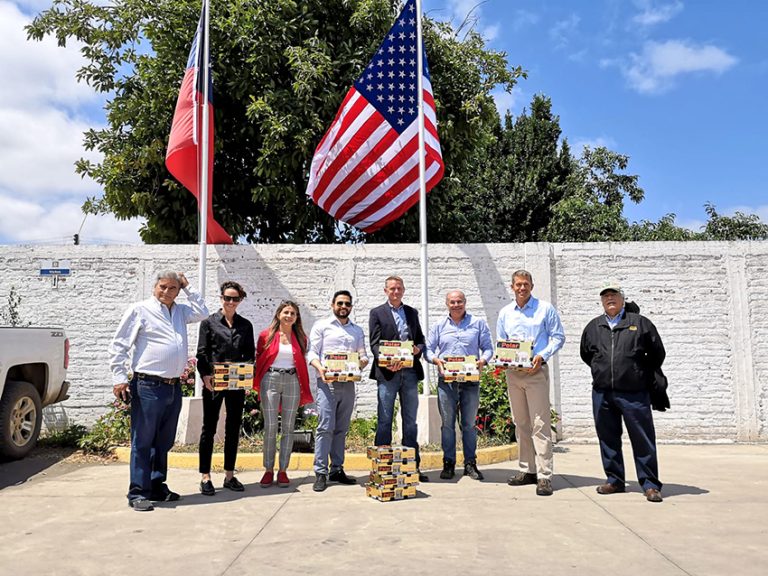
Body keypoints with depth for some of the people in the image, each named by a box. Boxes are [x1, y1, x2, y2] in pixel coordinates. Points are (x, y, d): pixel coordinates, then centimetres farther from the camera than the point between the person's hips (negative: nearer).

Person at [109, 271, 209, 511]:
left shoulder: (180, 311, 17)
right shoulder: (140, 310, -2)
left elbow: (202, 313, 11)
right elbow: (118, 346, -3)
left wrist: (188, 288, 10)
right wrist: (119, 378, -10)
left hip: (174, 386, 6)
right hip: (148, 386, -6)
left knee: (164, 442, 14)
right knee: (143, 442, -2)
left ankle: (158, 487, 25)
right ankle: (138, 493, 5)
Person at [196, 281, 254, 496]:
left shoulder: (245, 325, 11)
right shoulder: (209, 322, 2)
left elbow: (250, 354, 11)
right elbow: (202, 353, -2)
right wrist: (205, 375, -17)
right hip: (213, 382, -3)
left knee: (234, 428, 9)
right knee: (209, 428, 3)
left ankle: (229, 475, 19)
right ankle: (205, 476, 12)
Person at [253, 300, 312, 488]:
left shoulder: (300, 338, 10)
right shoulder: (266, 335, 4)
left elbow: (302, 363, 11)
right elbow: (258, 360, 8)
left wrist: (304, 389, 4)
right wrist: (257, 384, 0)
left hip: (292, 382, 2)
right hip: (270, 380, -2)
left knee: (288, 427, 4)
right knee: (270, 427, -2)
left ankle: (283, 470, 12)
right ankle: (268, 470, 9)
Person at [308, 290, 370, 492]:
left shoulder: (357, 330, 19)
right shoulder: (321, 326, 7)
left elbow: (363, 355, 15)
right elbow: (312, 352, 0)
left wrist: (362, 361, -9)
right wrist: (320, 368, -19)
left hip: (348, 383, 4)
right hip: (327, 382, -4)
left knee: (341, 429, 8)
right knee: (325, 427, -9)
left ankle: (337, 470, 16)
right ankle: (320, 473, -5)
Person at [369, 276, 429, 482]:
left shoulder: (412, 312, 16)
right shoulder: (377, 313, 4)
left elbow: (421, 339, 19)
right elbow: (374, 343, -4)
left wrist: (418, 348, -5)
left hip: (410, 372, 4)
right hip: (387, 373, -4)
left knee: (410, 420, 9)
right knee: (384, 421, 1)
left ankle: (412, 466, 16)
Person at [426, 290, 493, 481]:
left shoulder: (478, 323, 8)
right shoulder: (438, 326, 11)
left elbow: (488, 347, 5)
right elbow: (428, 349, 8)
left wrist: (483, 361, -14)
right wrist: (436, 360, -12)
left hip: (471, 380, 0)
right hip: (446, 380, 1)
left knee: (469, 424, 6)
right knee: (447, 423, 3)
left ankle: (470, 463, 15)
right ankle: (448, 463, 12)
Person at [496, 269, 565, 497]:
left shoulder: (545, 309, 2)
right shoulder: (505, 313, 14)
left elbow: (558, 337, 0)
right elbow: (500, 342, 19)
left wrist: (542, 356, -14)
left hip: (536, 371, -5)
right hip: (513, 372, 5)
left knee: (540, 424, -8)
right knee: (520, 424, 10)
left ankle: (544, 475, -5)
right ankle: (527, 470, 20)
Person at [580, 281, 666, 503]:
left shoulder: (640, 323, 3)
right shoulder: (593, 327, 11)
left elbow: (657, 353, 11)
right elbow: (585, 354, 25)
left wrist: (643, 375, 15)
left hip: (634, 393, -3)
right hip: (602, 393, 3)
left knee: (643, 439, 0)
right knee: (608, 438, 10)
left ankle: (650, 484, 11)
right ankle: (614, 480, 22)